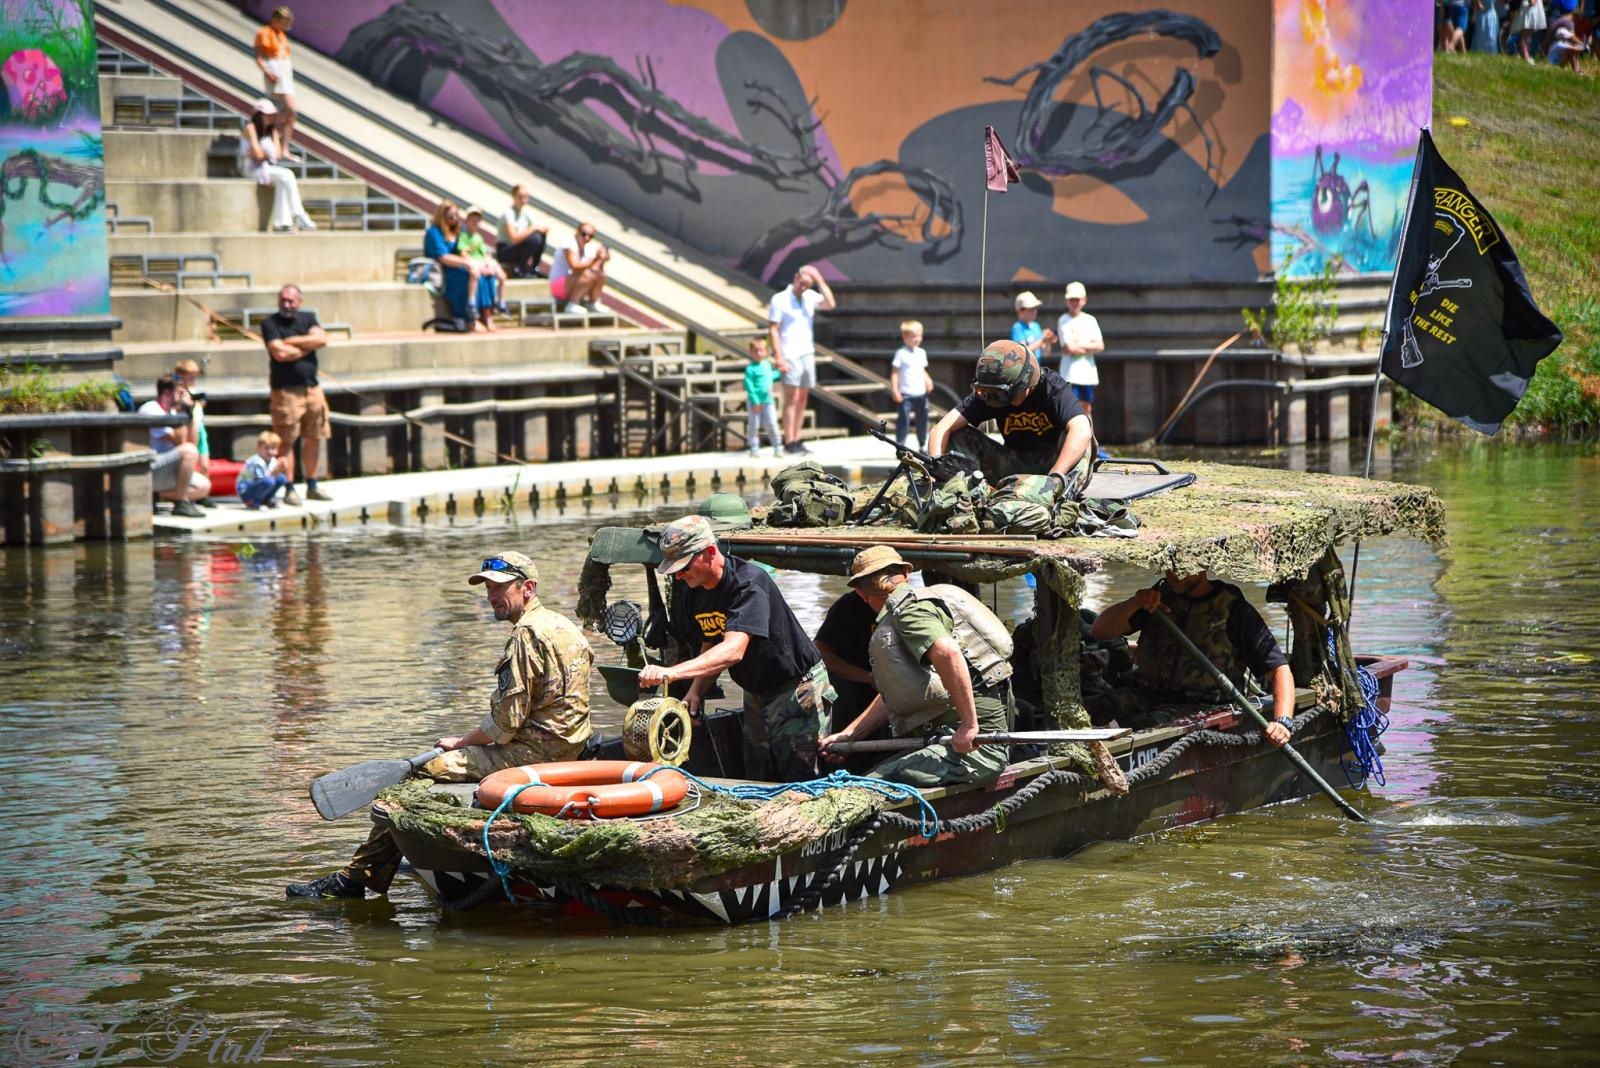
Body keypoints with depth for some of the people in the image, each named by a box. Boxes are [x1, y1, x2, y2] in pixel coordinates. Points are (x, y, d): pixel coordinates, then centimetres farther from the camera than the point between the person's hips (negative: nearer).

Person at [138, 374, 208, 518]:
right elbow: (179, 442, -19)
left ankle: (157, 495, 1)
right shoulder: (151, 411, -14)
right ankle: (181, 504, -23)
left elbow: (191, 441, 11)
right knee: (189, 451, -29)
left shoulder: (170, 413, 15)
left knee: (204, 486, 3)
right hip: (148, 472, -10)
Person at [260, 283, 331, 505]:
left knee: (314, 438, 9)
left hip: (311, 387, 5)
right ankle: (289, 490, -1)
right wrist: (307, 346, -4)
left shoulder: (308, 319, 12)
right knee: (287, 442, -5)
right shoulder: (270, 323, -3)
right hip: (286, 389, -5)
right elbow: (280, 353, -16)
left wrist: (292, 341, -9)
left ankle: (312, 486, 20)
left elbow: (321, 339, -6)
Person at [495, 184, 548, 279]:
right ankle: (519, 270, -15)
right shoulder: (508, 213, -17)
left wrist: (543, 229, -19)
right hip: (503, 252, -7)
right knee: (534, 239, -29)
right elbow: (514, 238, -27)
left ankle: (532, 268, -3)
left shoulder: (527, 212, 5)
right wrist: (533, 228, -27)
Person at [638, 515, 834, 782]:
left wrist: (670, 672, -53)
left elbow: (733, 651, -42)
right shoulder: (690, 590, -3)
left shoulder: (748, 583, -29)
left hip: (796, 687, -8)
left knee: (798, 782, -13)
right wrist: (696, 692, -11)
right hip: (756, 691, 8)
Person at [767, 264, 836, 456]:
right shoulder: (780, 299, -6)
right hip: (790, 357, -6)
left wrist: (820, 280, -7)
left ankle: (796, 441, 10)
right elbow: (773, 330, -10)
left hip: (808, 355, 6)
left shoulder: (810, 297, 10)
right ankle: (789, 442, -8)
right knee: (791, 400, -8)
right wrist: (779, 358, -17)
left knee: (802, 400, 6)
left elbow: (830, 304, -5)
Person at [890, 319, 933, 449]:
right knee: (903, 421, -7)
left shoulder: (921, 353, 12)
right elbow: (894, 373, -8)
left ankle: (923, 446, 25)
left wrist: (928, 381, 1)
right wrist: (894, 390, -15)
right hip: (905, 394, -6)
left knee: (922, 421, 13)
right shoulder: (901, 353, -7)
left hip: (921, 393, 6)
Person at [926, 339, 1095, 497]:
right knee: (958, 436, -14)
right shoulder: (987, 394, -10)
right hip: (1016, 466, 4)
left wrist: (1055, 478, -48)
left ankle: (1068, 493, -43)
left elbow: (1081, 432, -37)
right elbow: (942, 429, -15)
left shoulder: (1052, 387, -21)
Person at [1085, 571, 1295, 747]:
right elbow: (1098, 631, 8)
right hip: (1144, 694, 5)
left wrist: (1283, 721, -21)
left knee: (1143, 725, -35)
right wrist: (1136, 603, -11)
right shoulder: (1160, 596, 14)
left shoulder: (1234, 608, 1)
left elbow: (1278, 669, -3)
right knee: (1089, 711, -24)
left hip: (1198, 706, -4)